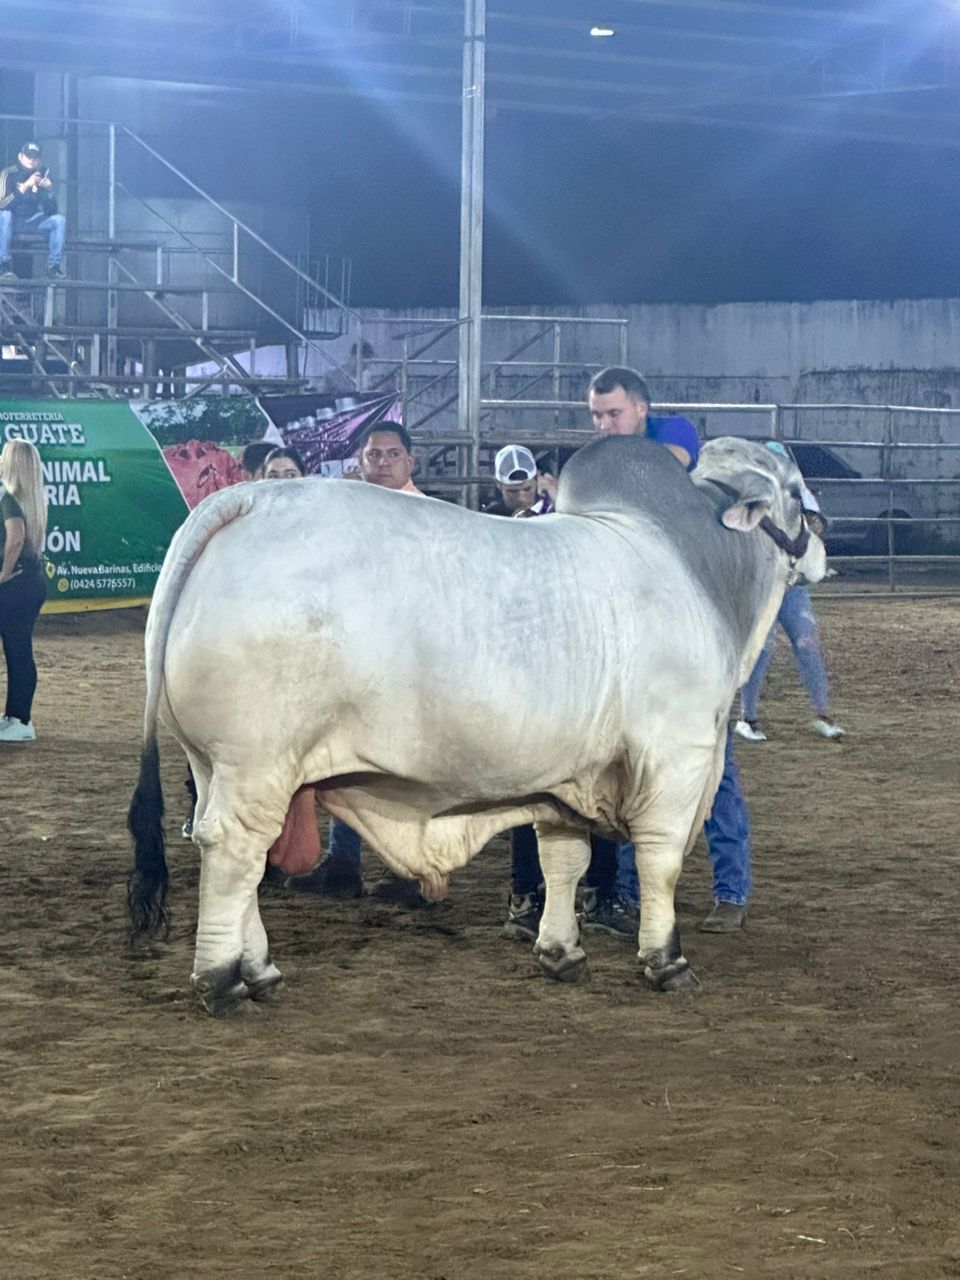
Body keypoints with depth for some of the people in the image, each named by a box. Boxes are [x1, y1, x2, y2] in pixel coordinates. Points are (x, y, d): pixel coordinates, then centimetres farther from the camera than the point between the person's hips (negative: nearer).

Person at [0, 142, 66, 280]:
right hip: (11, 221, -4)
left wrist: (47, 191, -26)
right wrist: (25, 186, -36)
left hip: (32, 221, 4)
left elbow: (50, 211, -6)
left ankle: (53, 266, -14)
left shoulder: (42, 174, -3)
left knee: (59, 220, -16)